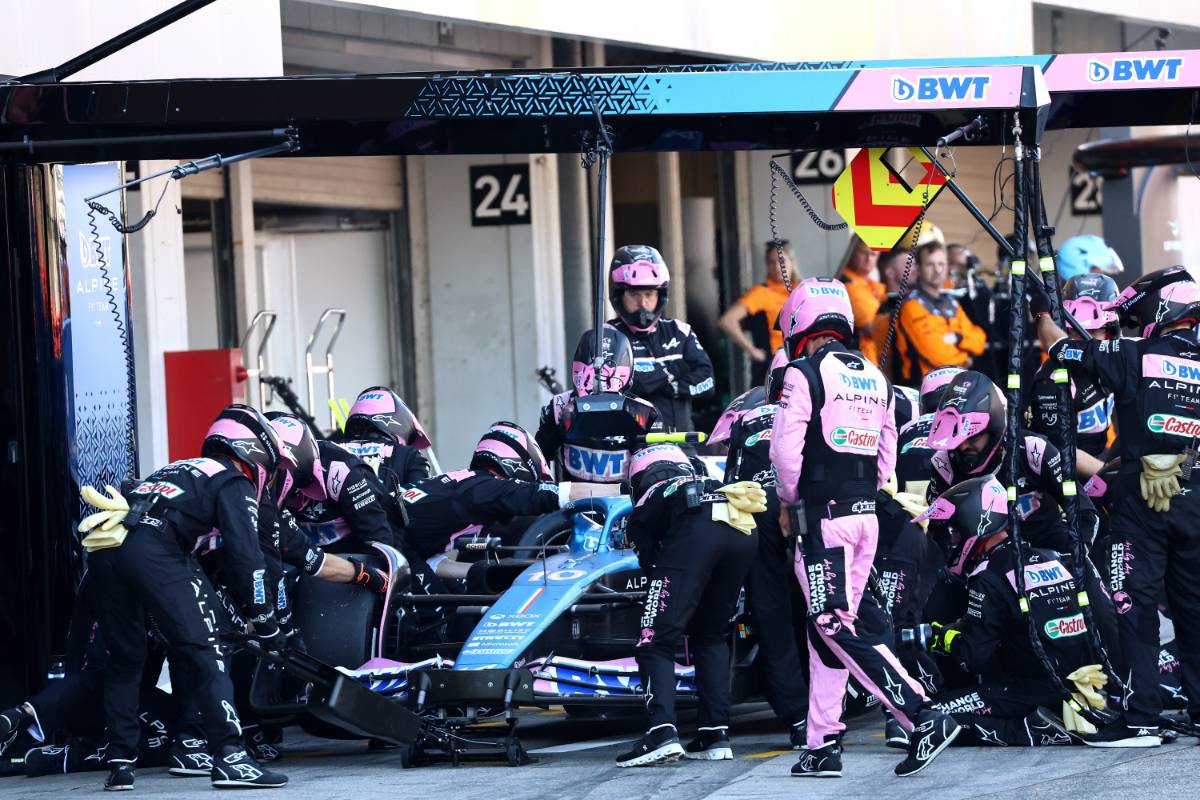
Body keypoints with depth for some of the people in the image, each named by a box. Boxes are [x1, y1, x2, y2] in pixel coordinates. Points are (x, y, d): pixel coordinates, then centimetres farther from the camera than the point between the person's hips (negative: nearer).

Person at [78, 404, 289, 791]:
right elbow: (244, 556, 3)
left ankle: (120, 762, 18)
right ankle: (229, 756, -16)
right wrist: (266, 624, 7)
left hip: (102, 546, 7)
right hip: (153, 548, -7)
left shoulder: (179, 469, 38)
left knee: (124, 658, 18)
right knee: (202, 651, -7)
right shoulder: (234, 484, 14)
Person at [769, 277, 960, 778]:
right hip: (866, 516, 8)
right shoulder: (875, 378, 14)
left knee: (836, 630, -10)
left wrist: (789, 503, 2)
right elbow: (886, 457, 15)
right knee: (826, 629, 13)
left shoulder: (805, 374, -9)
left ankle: (922, 718, -21)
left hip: (823, 517, -8)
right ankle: (823, 745, 13)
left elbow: (786, 448, -13)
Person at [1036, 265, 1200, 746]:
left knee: (1135, 604, -2)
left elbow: (1058, 346, 4)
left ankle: (1141, 718, -7)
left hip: (1140, 498, -4)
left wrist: (1041, 310, 21)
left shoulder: (1135, 359, -6)